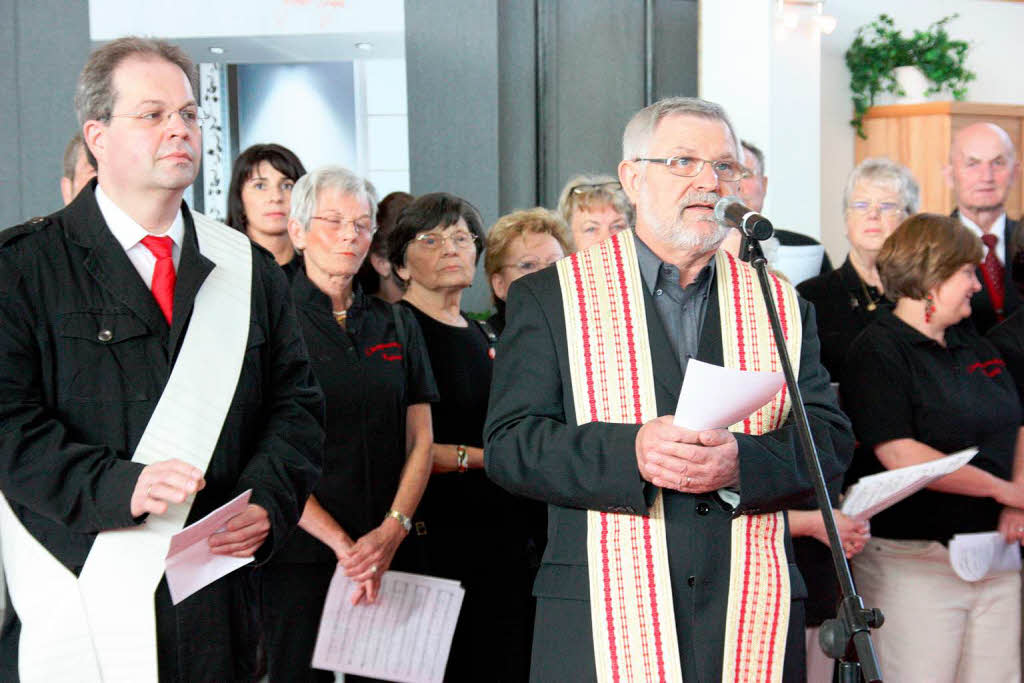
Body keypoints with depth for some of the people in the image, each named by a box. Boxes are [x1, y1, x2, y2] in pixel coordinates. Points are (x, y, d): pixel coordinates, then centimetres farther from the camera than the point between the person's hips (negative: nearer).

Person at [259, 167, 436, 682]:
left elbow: (419, 441, 9)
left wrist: (392, 530, -7)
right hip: (299, 555, -3)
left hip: (388, 555, 4)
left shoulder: (397, 325, 12)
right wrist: (340, 542, -13)